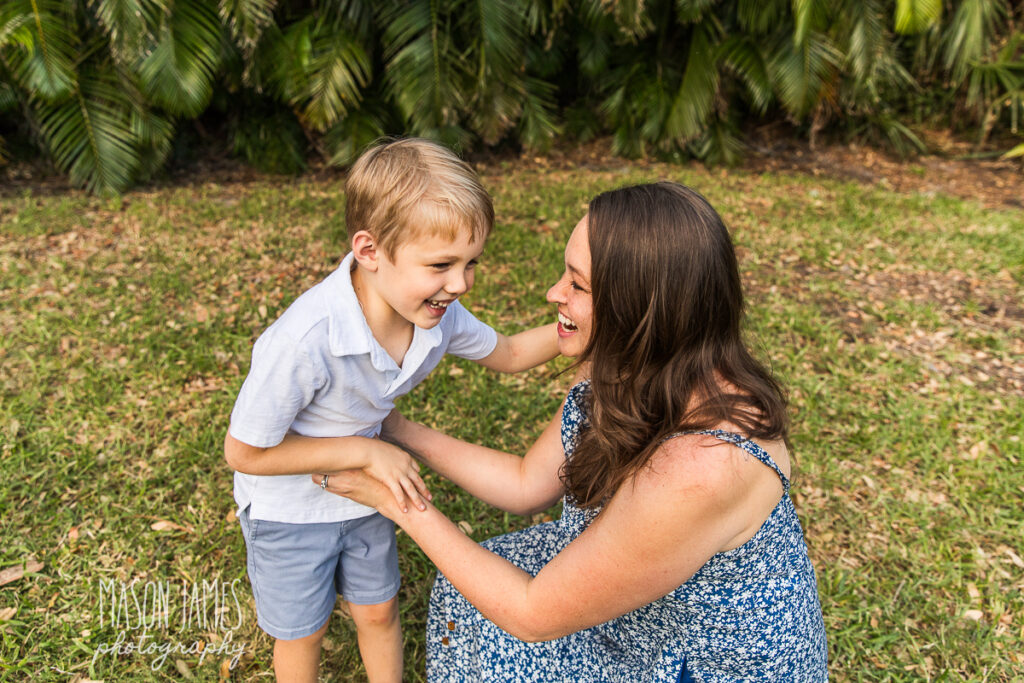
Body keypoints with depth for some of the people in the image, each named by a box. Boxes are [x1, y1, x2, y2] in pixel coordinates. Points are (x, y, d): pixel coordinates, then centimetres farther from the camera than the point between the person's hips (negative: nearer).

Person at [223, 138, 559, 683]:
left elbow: (507, 354, -2)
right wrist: (365, 450, -30)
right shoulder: (304, 341, -41)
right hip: (288, 507, -4)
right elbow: (244, 453, -27)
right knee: (303, 631, 20)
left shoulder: (437, 313, -22)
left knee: (378, 612, 22)